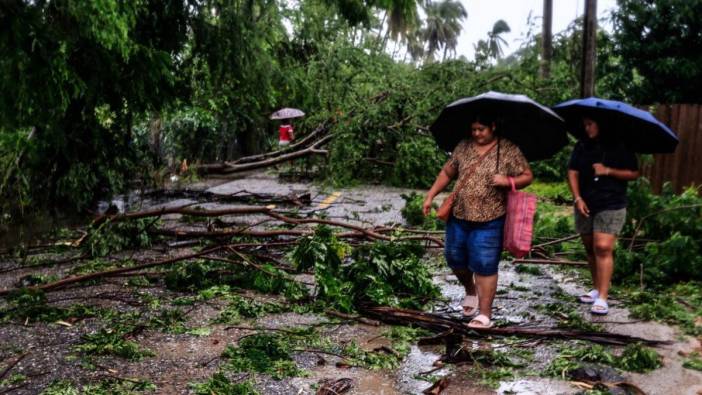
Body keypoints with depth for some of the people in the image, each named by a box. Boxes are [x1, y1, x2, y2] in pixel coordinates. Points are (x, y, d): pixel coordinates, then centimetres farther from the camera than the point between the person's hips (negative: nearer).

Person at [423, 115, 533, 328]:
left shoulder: (509, 150, -4)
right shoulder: (463, 147, 6)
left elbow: (527, 176, -1)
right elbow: (447, 172, 14)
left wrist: (507, 181, -21)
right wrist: (430, 196, 8)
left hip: (488, 221, -4)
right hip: (458, 216, 5)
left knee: (484, 266, -2)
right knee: (455, 259, 14)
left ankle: (485, 315, 11)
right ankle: (470, 291, 43)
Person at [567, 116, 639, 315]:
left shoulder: (619, 147, -2)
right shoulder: (582, 146, 8)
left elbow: (634, 173, -2)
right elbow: (573, 172, 2)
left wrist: (608, 171, -15)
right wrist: (577, 198, -9)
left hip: (611, 205, -4)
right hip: (585, 205, 5)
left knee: (603, 248, -14)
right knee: (590, 248, 11)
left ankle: (602, 298, -12)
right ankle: (596, 289, 25)